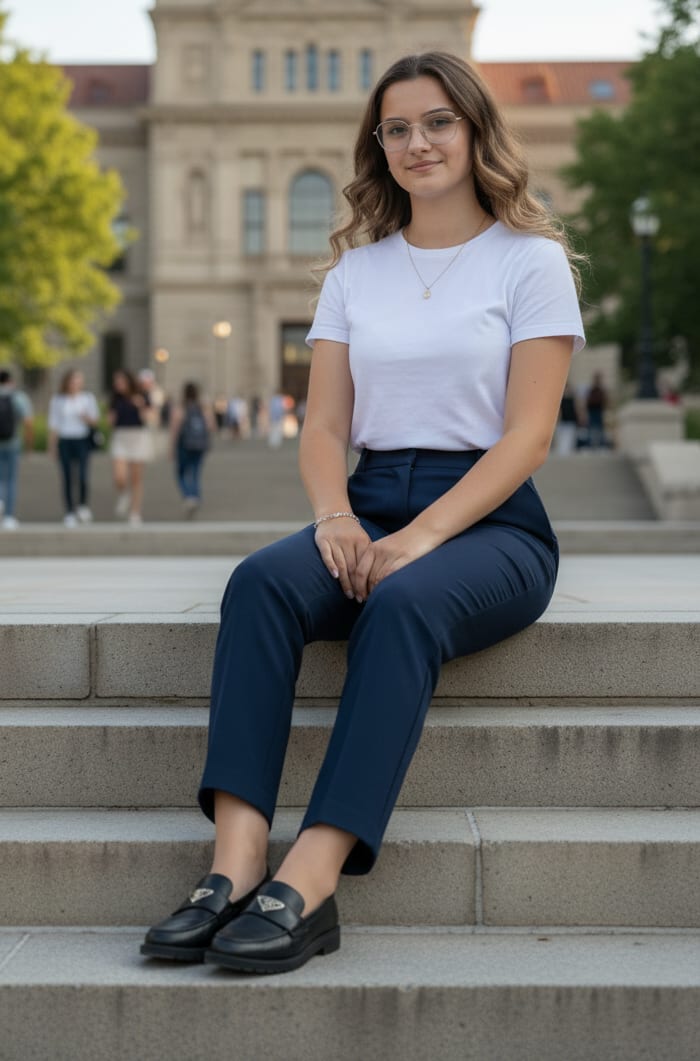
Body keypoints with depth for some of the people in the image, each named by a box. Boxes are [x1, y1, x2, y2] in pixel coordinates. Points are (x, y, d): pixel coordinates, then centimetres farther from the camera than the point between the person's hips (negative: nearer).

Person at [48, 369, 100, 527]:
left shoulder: (88, 398, 6)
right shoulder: (57, 400, 5)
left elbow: (95, 421, 7)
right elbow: (53, 425, 7)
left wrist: (87, 418, -15)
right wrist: (52, 446, 2)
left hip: (82, 441, 0)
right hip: (64, 441, 0)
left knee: (83, 476, -12)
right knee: (67, 478, -1)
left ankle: (83, 505, 12)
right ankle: (69, 513, 6)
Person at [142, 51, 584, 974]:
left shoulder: (531, 260, 4)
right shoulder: (356, 268, 17)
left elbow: (528, 434, -6)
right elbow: (324, 424, 11)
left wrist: (419, 537, -19)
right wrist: (333, 513, -12)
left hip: (489, 520, -3)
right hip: (372, 506, 4)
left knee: (405, 603, -37)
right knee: (263, 581, -29)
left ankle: (309, 884, -44)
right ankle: (236, 862, -40)